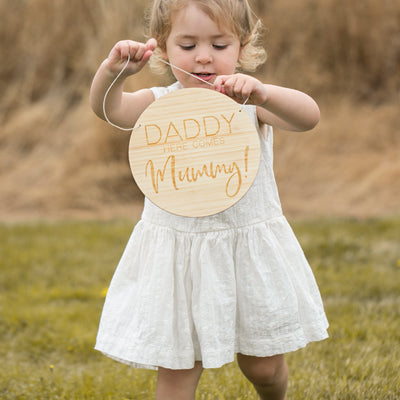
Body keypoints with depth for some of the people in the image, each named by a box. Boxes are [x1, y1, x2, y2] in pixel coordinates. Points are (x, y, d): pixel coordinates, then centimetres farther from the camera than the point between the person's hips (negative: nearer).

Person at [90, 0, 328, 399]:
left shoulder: (251, 103, -7)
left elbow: (309, 116, -25)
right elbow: (107, 108, -23)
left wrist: (261, 93, -45)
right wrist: (113, 71, -45)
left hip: (250, 251, 0)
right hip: (178, 257, 0)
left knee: (263, 366, 15)